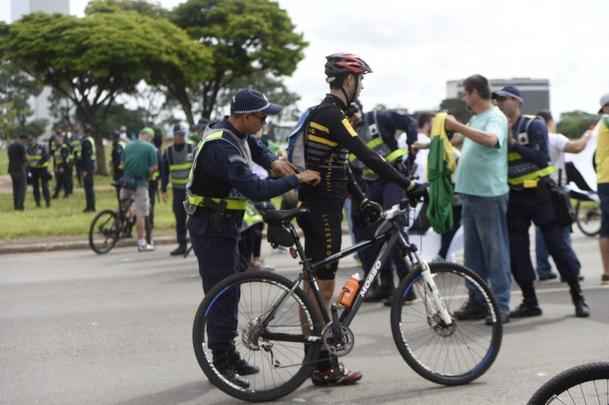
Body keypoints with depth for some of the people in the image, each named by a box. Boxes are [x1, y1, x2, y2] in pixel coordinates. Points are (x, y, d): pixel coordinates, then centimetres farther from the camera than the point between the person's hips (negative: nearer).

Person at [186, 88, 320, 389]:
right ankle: (221, 364, 3)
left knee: (231, 289, 16)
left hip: (223, 224, 10)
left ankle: (229, 354, 26)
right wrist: (296, 179, -27)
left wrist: (273, 162, 4)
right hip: (211, 228, -10)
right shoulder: (223, 147, -26)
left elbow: (256, 149, 25)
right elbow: (255, 190, -33)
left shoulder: (234, 133, 4)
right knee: (222, 294, -6)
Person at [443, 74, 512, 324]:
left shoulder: (495, 117, -10)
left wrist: (457, 126, -30)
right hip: (469, 192, 9)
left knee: (495, 251, -4)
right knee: (472, 253, 13)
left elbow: (490, 139, -30)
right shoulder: (475, 119, 15)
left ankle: (501, 305, 0)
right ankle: (476, 301, 20)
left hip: (489, 194, -9)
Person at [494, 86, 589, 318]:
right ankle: (530, 301, 14)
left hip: (539, 194, -4)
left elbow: (541, 158, -17)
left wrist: (514, 143, -22)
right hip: (514, 197, 5)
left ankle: (578, 297, 9)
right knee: (516, 252, 4)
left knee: (557, 245, -2)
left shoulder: (534, 125, -6)